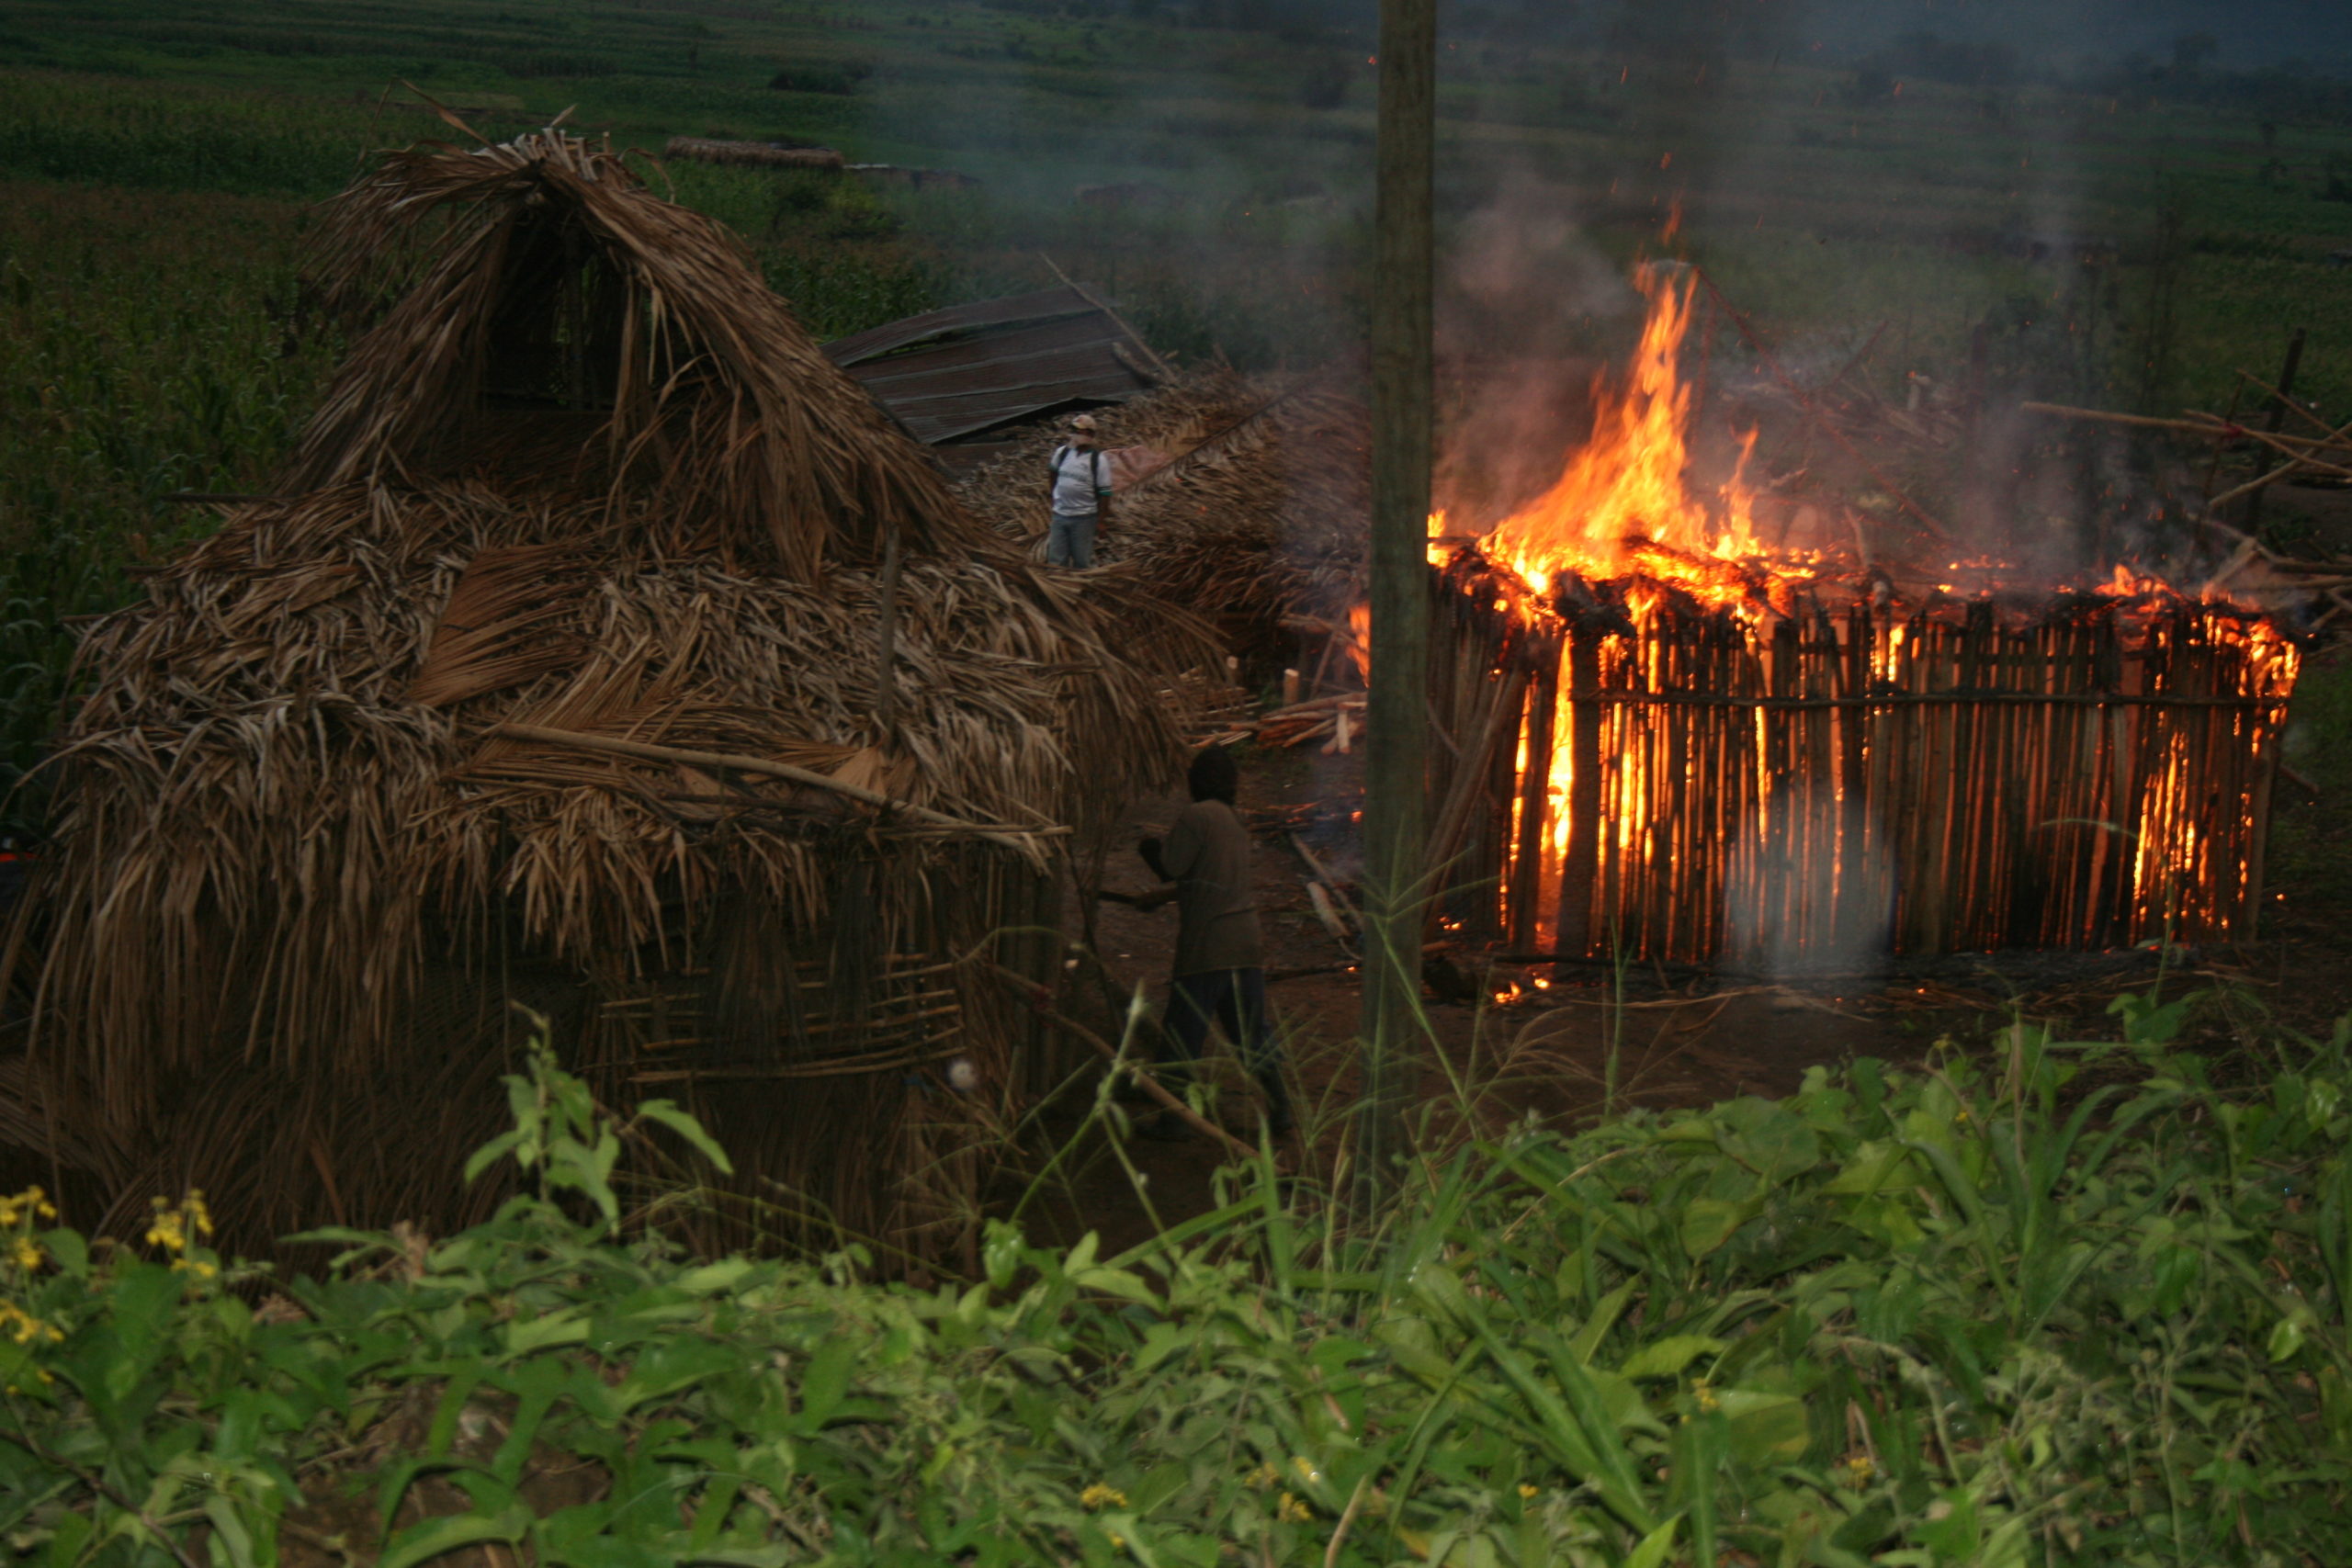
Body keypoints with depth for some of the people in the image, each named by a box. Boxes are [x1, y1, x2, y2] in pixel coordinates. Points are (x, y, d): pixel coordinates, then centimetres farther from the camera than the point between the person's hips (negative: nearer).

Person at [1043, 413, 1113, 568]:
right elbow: (1053, 473, 24)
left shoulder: (1099, 459, -10)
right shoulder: (1062, 452, 3)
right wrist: (1051, 494, 17)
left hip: (1084, 518, -4)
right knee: (1056, 560, 7)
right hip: (1059, 514, 4)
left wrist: (1100, 519, -10)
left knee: (1082, 561, 5)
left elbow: (1104, 492, -9)